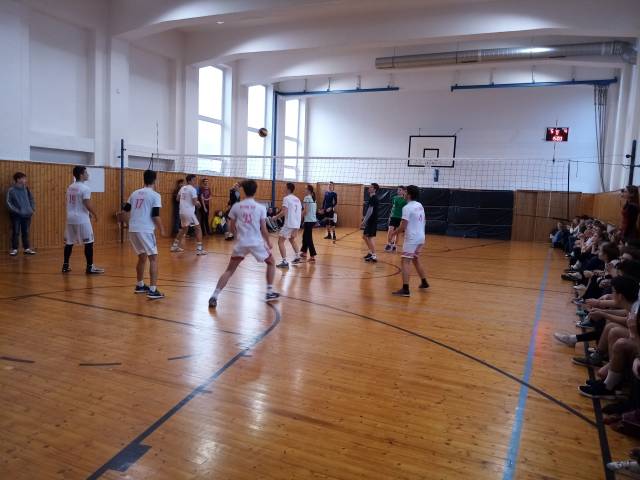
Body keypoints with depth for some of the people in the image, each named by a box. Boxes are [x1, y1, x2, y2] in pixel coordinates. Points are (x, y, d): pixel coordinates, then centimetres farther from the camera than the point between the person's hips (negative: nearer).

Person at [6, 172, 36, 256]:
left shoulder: (26, 189, 6)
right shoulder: (11, 190, -7)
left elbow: (31, 199, 16)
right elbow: (8, 203, -7)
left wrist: (32, 208, 5)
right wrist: (16, 211, -14)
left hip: (27, 215, 4)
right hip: (16, 215, -4)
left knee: (26, 232, 9)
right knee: (15, 232, 1)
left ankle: (27, 249, 15)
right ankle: (14, 249, 10)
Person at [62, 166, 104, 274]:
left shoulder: (70, 187, 13)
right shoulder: (85, 188, -12)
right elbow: (88, 204, -18)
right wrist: (95, 214, -3)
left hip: (70, 218, 8)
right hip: (82, 219, -8)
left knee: (69, 242, 13)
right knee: (89, 242, -2)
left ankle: (65, 266, 20)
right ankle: (90, 267, -1)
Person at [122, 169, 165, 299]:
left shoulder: (135, 193, 13)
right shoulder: (155, 195, -5)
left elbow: (126, 209, 22)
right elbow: (155, 215, -11)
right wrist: (161, 229, 1)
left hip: (133, 229, 7)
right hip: (145, 230, -7)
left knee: (142, 257, 22)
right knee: (153, 258, -1)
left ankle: (140, 286, 32)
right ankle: (152, 290, -8)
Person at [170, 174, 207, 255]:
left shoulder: (182, 188, 13)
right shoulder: (192, 189, -11)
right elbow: (195, 202, -14)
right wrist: (198, 203, 7)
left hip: (182, 212, 8)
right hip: (189, 212, -8)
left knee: (184, 229, 25)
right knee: (198, 229, 0)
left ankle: (175, 246, 30)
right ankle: (199, 249, -6)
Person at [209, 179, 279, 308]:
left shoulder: (236, 206, 2)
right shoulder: (261, 207, -2)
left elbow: (231, 228, 8)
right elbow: (263, 229, 0)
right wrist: (269, 243, 16)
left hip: (241, 243, 2)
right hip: (257, 243, -1)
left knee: (229, 270, 10)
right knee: (271, 263, 24)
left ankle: (214, 297, -1)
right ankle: (270, 292, 23)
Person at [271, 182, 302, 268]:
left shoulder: (286, 198, -9)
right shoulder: (297, 199, 15)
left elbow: (284, 212, -19)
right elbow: (301, 213, 17)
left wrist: (276, 217, -6)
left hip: (289, 224, -8)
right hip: (297, 224, 8)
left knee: (280, 241, -2)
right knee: (292, 239, 31)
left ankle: (284, 262, -11)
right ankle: (297, 257, 34)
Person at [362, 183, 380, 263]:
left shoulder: (373, 198, -14)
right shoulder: (373, 198, 16)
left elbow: (370, 211, -20)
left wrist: (364, 221, -18)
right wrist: (365, 219, 22)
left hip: (372, 221, -10)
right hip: (370, 221, 10)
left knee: (370, 237, -9)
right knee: (365, 236, 16)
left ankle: (374, 256, -9)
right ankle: (371, 252, 25)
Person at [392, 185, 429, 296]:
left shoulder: (407, 207, -15)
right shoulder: (420, 206, 11)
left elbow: (403, 226, -19)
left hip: (411, 238, -9)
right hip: (421, 237, 9)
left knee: (406, 261, -8)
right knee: (415, 259, 24)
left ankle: (405, 290, -14)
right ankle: (424, 282, 37)